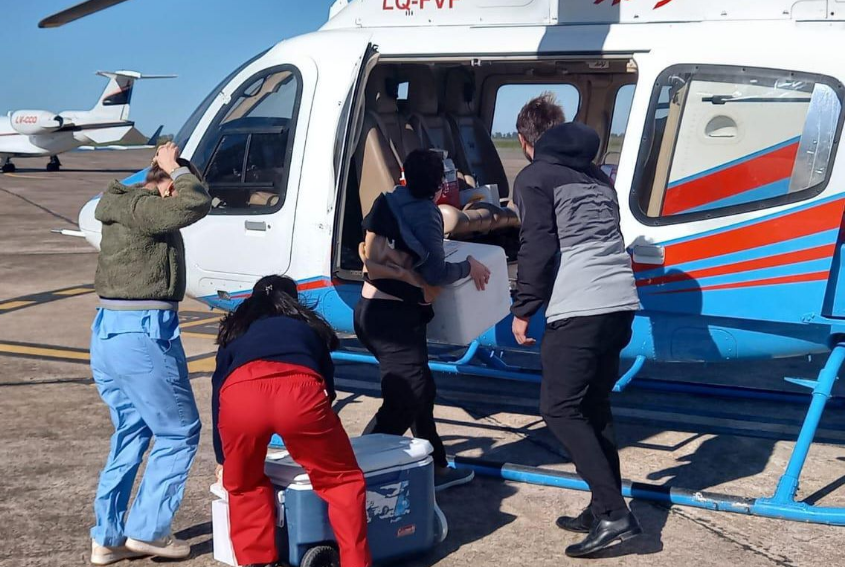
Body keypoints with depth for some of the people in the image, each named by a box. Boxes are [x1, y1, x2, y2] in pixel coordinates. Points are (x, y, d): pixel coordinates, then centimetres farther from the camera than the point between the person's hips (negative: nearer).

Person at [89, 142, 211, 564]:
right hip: (144, 332, -10)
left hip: (107, 331, 10)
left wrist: (170, 168, 18)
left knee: (130, 433, 18)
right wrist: (176, 168, -9)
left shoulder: (124, 206, 17)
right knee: (178, 431, 4)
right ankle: (147, 531, 7)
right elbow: (196, 204, -25)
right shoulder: (139, 208, -12)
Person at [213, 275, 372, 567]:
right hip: (301, 389, -1)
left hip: (239, 392, 1)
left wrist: (223, 459, 47)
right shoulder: (310, 327, 38)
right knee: (343, 481, 18)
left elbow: (218, 389, 38)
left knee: (243, 485, 26)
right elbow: (328, 378, 41)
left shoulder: (235, 330, 39)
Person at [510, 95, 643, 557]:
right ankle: (603, 511, 17)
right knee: (593, 407, 16)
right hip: (620, 302, 8)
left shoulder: (535, 178, -1)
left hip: (579, 310, -8)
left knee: (561, 409, -4)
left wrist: (522, 309, -3)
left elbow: (538, 248, -10)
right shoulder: (596, 176, 24)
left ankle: (613, 514, -12)